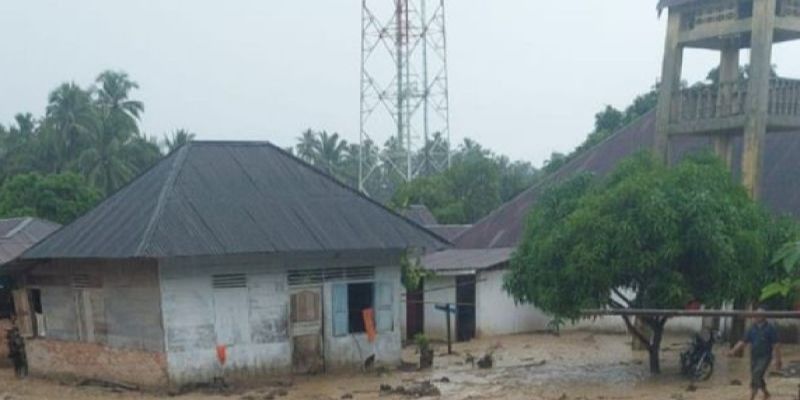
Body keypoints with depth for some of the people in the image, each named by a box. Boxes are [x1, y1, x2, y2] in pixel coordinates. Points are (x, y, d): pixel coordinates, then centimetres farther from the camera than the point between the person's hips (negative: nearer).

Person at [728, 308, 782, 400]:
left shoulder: (770, 328, -4)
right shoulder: (752, 329, 8)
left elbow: (776, 345, -6)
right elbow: (743, 342, 6)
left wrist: (777, 360, -9)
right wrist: (733, 350, -6)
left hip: (765, 357, -5)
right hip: (754, 357, 5)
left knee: (757, 374, -20)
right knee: (756, 377, 11)